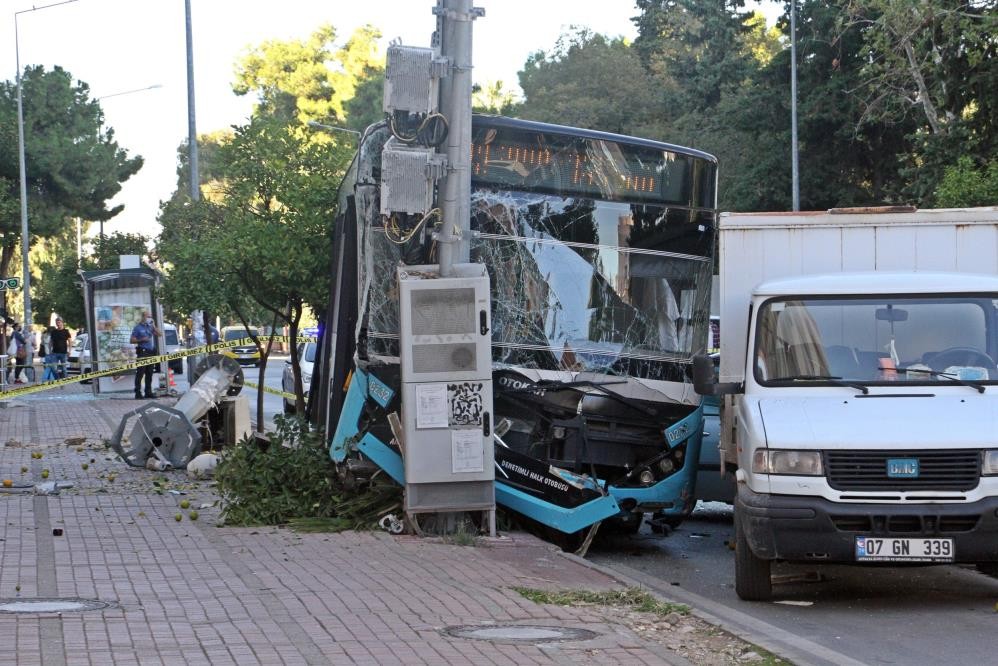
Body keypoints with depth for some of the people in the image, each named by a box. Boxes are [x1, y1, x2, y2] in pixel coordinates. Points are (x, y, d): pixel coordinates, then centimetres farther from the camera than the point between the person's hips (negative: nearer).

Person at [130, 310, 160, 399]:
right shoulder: (138, 327, 0)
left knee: (149, 374, 8)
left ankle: (148, 392, 13)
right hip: (142, 352, -6)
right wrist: (142, 340, -14)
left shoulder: (150, 327, 16)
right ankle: (138, 393, -8)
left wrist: (153, 326, 0)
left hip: (151, 352, 6)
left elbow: (158, 334, 7)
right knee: (140, 373, -8)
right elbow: (132, 340, -2)